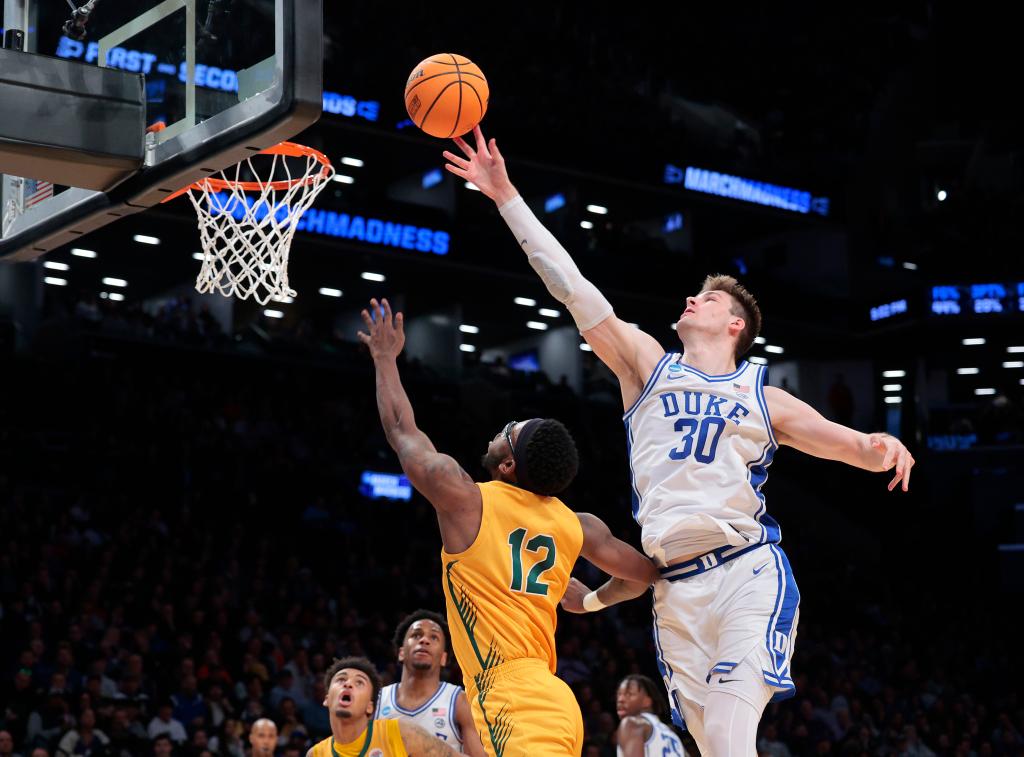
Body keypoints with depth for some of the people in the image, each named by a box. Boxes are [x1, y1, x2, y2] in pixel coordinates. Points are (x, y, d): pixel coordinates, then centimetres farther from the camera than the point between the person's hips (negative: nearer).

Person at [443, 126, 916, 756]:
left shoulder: (765, 399, 13)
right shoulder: (648, 365, 15)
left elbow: (849, 443, 11)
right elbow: (572, 288, 9)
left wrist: (882, 445, -15)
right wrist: (505, 195, 4)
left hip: (749, 571, -2)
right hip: (676, 589, 2)